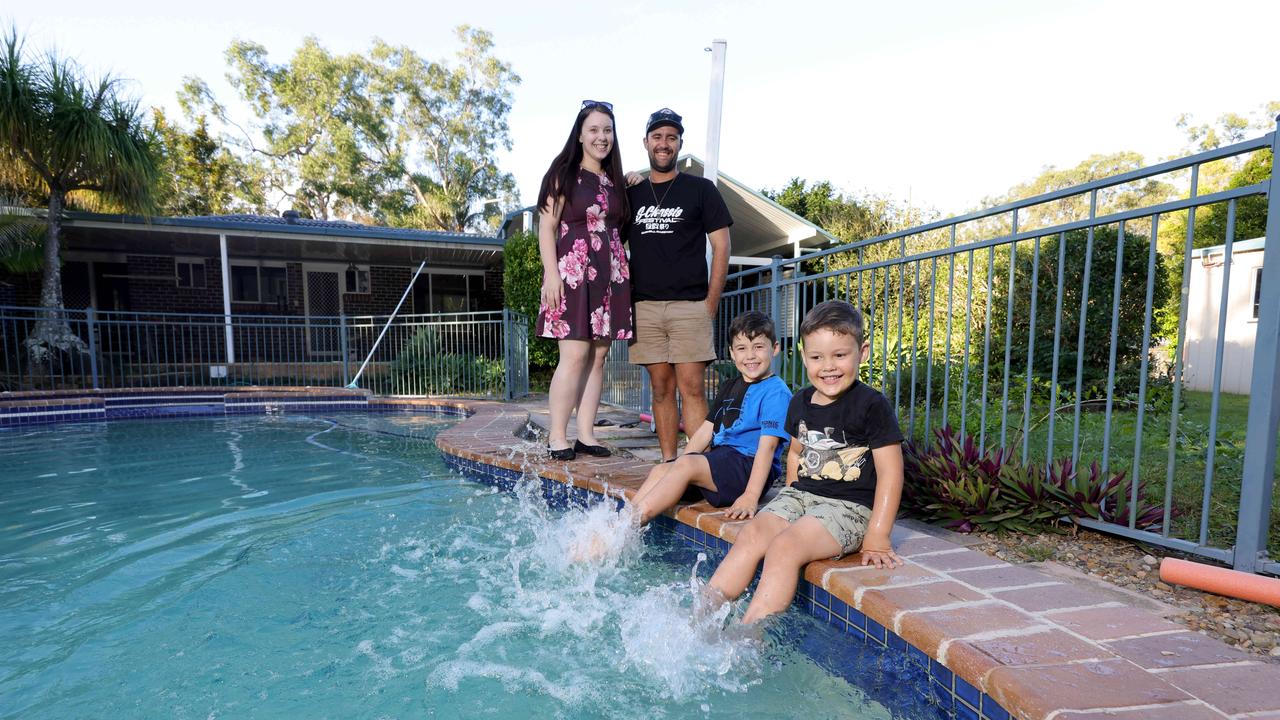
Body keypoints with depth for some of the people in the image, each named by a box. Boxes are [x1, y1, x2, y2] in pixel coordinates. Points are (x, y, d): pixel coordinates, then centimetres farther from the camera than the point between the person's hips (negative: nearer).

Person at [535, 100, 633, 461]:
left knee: (599, 355, 3)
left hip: (611, 275, 6)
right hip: (572, 271, -5)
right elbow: (547, 226, -4)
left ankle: (586, 434, 9)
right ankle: (557, 436, -3)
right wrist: (552, 272, -14)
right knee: (575, 354, -12)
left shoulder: (615, 180, 19)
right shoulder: (564, 174, 3)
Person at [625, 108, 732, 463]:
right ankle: (668, 462, 11)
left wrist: (710, 304, -4)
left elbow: (721, 247, 3)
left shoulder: (701, 189, 7)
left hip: (689, 305, -3)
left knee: (691, 387, -8)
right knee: (661, 387, 5)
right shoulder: (631, 194, 16)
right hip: (644, 306, 3)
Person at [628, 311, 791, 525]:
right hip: (720, 459, 8)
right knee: (660, 470, -8)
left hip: (749, 466, -8)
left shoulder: (776, 391, -8)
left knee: (685, 465, -27)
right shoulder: (729, 388, 19)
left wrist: (751, 496, -24)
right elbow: (705, 431, 18)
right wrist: (676, 468, 8)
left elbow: (767, 445, -16)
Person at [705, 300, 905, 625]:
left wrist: (877, 537, -13)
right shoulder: (801, 402, 10)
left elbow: (890, 472, -11)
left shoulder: (872, 406, -10)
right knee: (750, 536, -16)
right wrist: (791, 496, 14)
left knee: (783, 547, -27)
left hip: (849, 506, -6)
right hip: (801, 494, 6)